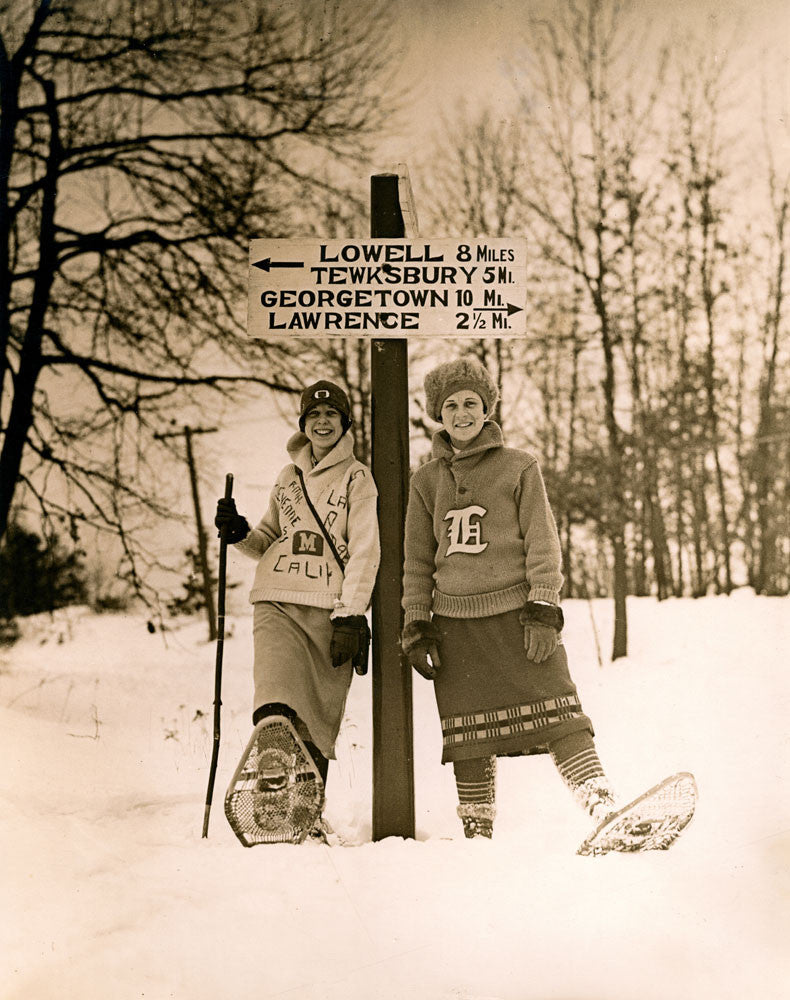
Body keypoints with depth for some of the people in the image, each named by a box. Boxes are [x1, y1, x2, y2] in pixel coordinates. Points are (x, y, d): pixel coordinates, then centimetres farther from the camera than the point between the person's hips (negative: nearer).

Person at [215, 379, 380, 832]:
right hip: (278, 605, 3)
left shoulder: (358, 478, 7)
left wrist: (351, 616, -12)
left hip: (332, 611, -2)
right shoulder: (289, 477, 20)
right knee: (275, 708, -19)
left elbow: (365, 552, -2)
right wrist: (239, 533, 7)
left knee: (317, 725, -3)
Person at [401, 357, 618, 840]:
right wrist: (416, 625, 9)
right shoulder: (427, 480, 14)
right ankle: (477, 830, 13)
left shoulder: (520, 467, 6)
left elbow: (544, 543, 2)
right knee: (467, 735, 3)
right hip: (455, 624, 3)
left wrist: (544, 609, -8)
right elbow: (417, 561, 17)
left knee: (558, 716, -13)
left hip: (516, 613, -2)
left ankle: (603, 806, -13)